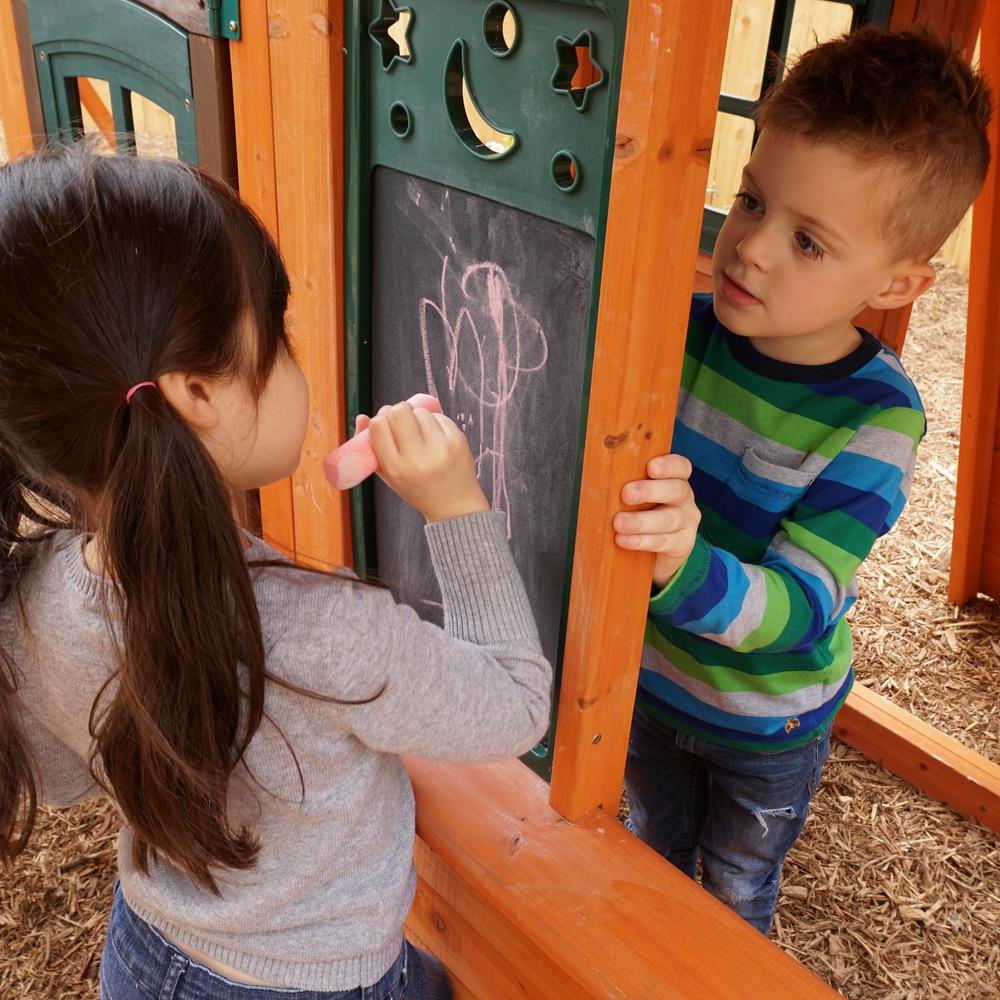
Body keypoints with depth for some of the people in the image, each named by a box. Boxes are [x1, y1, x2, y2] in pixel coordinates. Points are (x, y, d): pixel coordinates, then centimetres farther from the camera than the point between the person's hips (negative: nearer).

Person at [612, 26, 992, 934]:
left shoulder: (875, 420, -29)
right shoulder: (684, 327, -19)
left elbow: (794, 606, -35)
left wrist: (686, 564, -54)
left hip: (767, 724, -3)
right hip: (650, 675, 4)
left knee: (737, 888, 25)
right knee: (655, 847, 30)